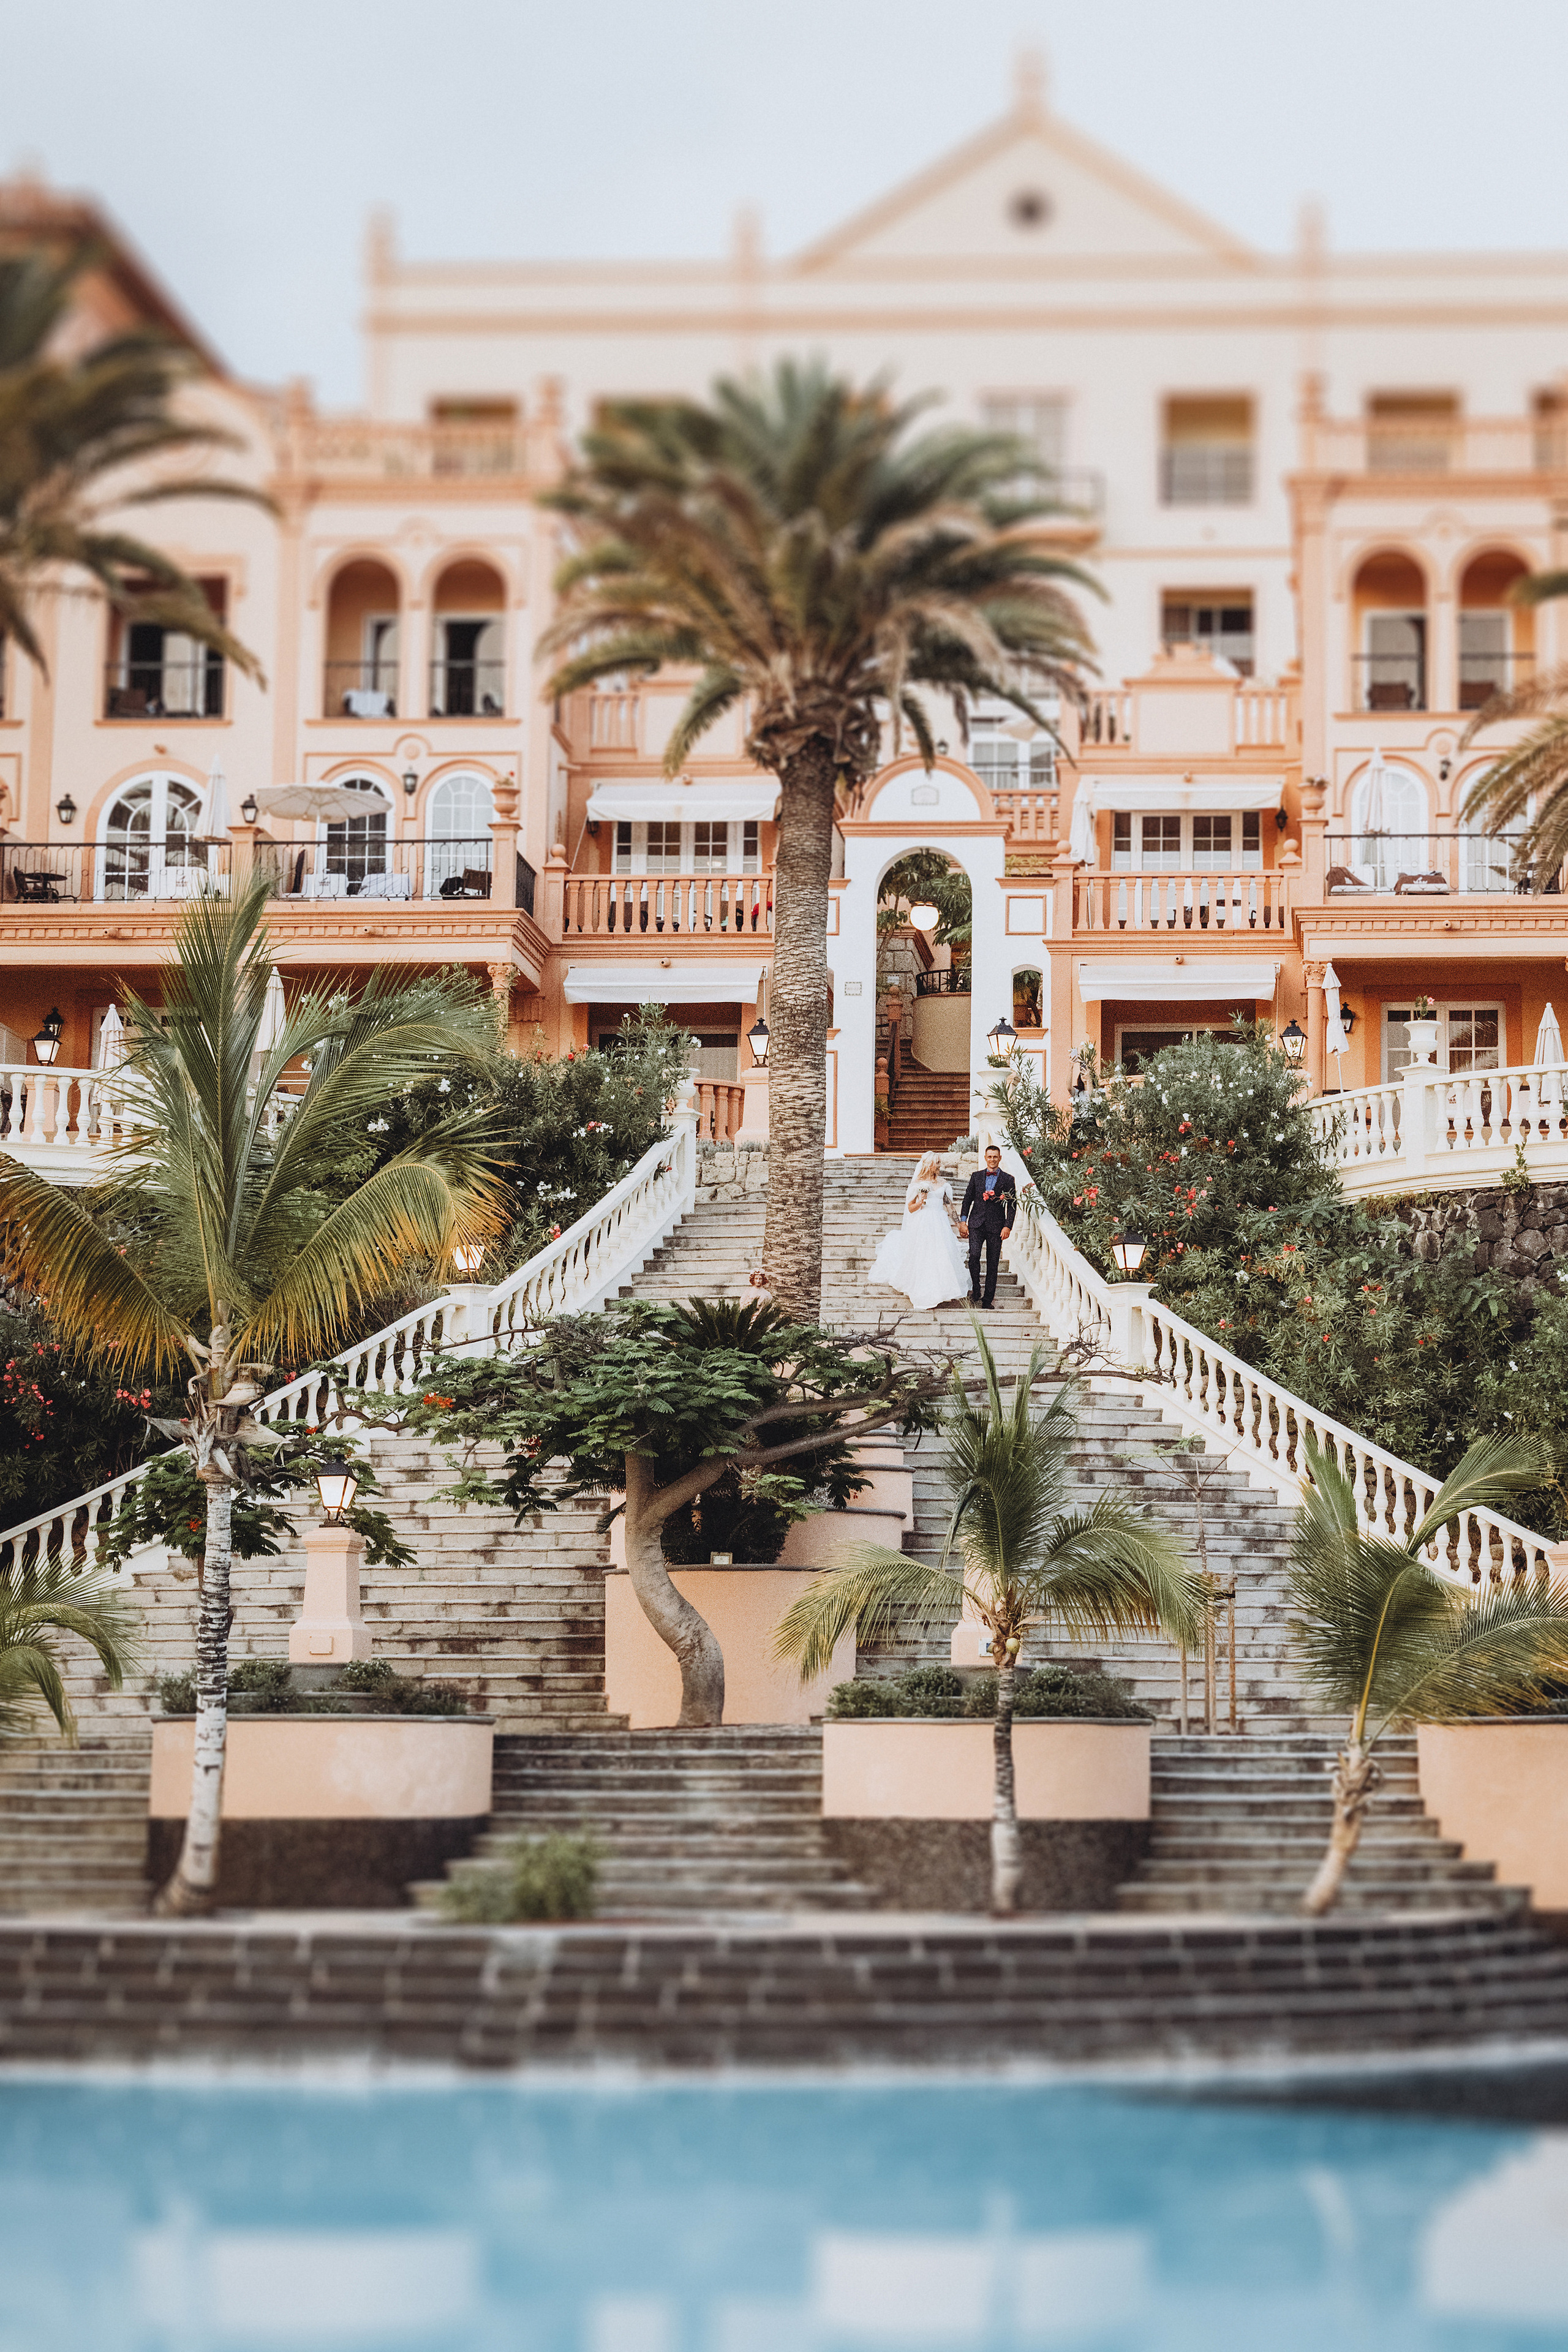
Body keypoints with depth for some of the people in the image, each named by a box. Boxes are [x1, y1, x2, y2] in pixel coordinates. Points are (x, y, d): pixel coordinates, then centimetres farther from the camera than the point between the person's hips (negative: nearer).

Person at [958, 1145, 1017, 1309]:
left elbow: (1012, 1205, 2)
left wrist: (1008, 1226, -7)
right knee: (974, 1255, -19)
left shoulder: (1008, 1180, 4)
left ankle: (988, 1300, 10)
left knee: (993, 1263, 2)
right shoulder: (976, 1177, 9)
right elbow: (967, 1199, 12)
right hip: (976, 1224, 1)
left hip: (996, 1226, -1)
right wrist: (963, 1221, 4)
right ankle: (976, 1288, 0)